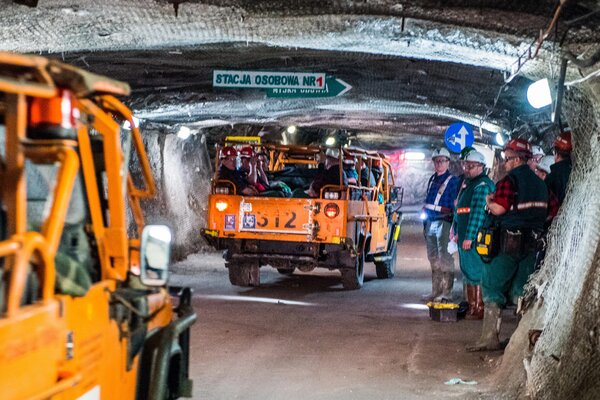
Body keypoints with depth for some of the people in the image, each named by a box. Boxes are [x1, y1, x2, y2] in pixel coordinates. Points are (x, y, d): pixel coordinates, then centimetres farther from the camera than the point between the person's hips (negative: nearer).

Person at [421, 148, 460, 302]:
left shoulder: (452, 180, -5)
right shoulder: (432, 179, 17)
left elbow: (455, 204, -8)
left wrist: (454, 225, -14)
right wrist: (425, 221, 17)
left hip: (443, 223, -8)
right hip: (430, 223, 8)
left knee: (444, 258, -8)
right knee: (433, 259, 12)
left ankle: (447, 293, -6)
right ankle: (436, 292, 19)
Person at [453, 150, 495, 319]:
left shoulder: (482, 185, -13)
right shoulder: (467, 183, 19)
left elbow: (478, 212, -21)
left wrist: (469, 236, -24)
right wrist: (457, 232, 23)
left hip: (476, 237, -10)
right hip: (464, 237, 10)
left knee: (476, 272, -8)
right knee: (467, 272, 15)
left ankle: (479, 309, -5)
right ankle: (471, 306, 23)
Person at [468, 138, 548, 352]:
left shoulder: (509, 180, -12)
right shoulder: (539, 183, 14)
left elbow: (499, 209, -19)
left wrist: (489, 201, 3)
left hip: (512, 242, -7)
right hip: (534, 242, 7)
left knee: (492, 286, -1)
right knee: (521, 290, 13)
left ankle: (490, 337, -7)